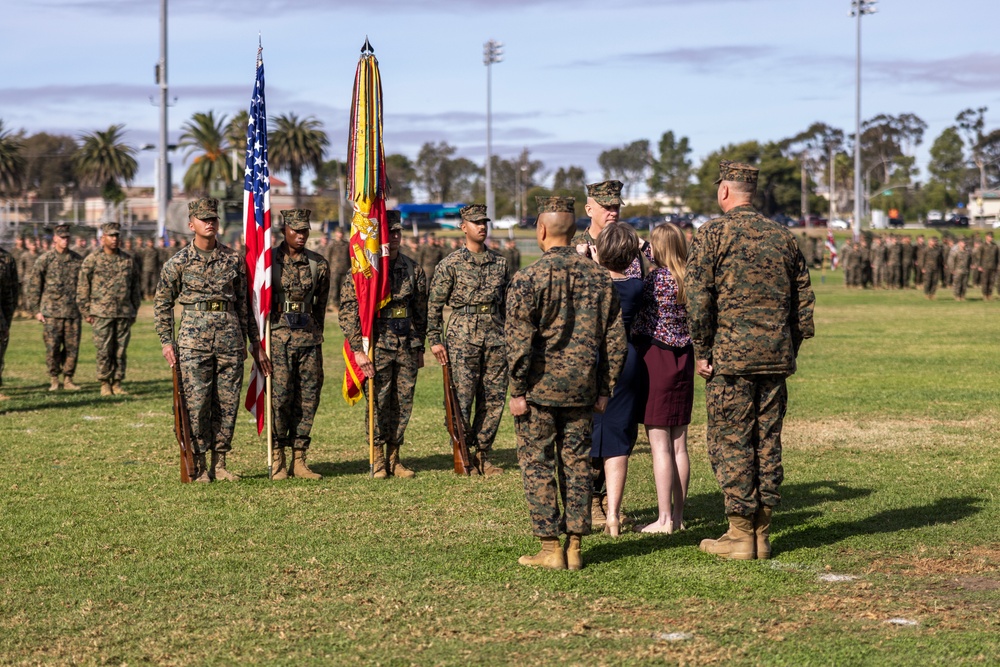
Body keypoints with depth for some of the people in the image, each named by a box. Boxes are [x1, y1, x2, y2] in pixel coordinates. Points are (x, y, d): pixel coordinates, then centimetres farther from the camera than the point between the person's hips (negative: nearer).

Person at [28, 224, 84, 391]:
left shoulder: (78, 260, 8)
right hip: (51, 312, -2)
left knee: (72, 347, 2)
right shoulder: (44, 260, 0)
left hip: (73, 312, 2)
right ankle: (53, 379, 9)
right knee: (52, 347, -3)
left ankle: (68, 379, 12)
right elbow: (34, 287, 2)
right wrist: (36, 310, -2)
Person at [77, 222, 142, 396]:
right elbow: (82, 288, 1)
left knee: (121, 350, 4)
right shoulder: (92, 260, 1)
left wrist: (134, 310, 13)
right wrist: (86, 312, -2)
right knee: (104, 351, -2)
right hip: (101, 314, -3)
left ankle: (117, 383, 12)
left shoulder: (129, 260, 10)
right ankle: (104, 384, 6)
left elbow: (136, 286, 16)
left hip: (124, 314, 3)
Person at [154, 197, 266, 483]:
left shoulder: (233, 260, 9)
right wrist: (167, 342, -1)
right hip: (194, 337, -2)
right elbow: (162, 303, 7)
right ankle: (198, 465, 3)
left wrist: (255, 343, 12)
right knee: (196, 402, -5)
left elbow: (244, 304, 13)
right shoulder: (179, 261, 2)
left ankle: (219, 464, 13)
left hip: (230, 337, 3)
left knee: (228, 403, 3)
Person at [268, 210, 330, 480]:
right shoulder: (268, 261, -1)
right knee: (280, 396, -8)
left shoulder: (318, 264, 8)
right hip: (278, 336, -3)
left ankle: (299, 460, 9)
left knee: (308, 397, 3)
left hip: (308, 337, 4)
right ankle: (277, 459, 1)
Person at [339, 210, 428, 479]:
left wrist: (420, 348, 16)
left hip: (407, 347, 4)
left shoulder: (413, 270, 10)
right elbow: (347, 311, -8)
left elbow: (421, 312, 18)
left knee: (403, 403, 5)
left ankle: (394, 458, 15)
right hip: (377, 346, -4)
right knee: (378, 403, -2)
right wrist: (358, 350, -13)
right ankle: (379, 459, 10)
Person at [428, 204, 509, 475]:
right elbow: (434, 304, -1)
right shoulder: (451, 264, -1)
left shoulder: (500, 264, 12)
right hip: (463, 336, -4)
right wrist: (434, 340, -5)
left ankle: (483, 455, 14)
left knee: (495, 398, 4)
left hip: (495, 336, 4)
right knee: (463, 398, -4)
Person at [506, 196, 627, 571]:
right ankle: (575, 548, 11)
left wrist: (517, 391, -7)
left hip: (539, 389, -4)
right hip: (582, 390, 4)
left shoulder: (529, 278, -11)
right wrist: (604, 388, 13)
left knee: (538, 466, 3)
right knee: (576, 463, 10)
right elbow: (614, 339, 7)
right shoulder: (598, 277, 5)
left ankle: (550, 549, 3)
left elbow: (519, 341, -14)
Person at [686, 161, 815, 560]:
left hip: (730, 354, -5)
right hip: (775, 357, 5)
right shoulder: (783, 237, 12)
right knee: (768, 442, 10)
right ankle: (762, 534, 13)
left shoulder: (713, 233, -5)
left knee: (730, 443, 0)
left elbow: (698, 296, -11)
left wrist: (701, 350, -5)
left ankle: (740, 536, 0)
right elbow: (804, 299, 14)